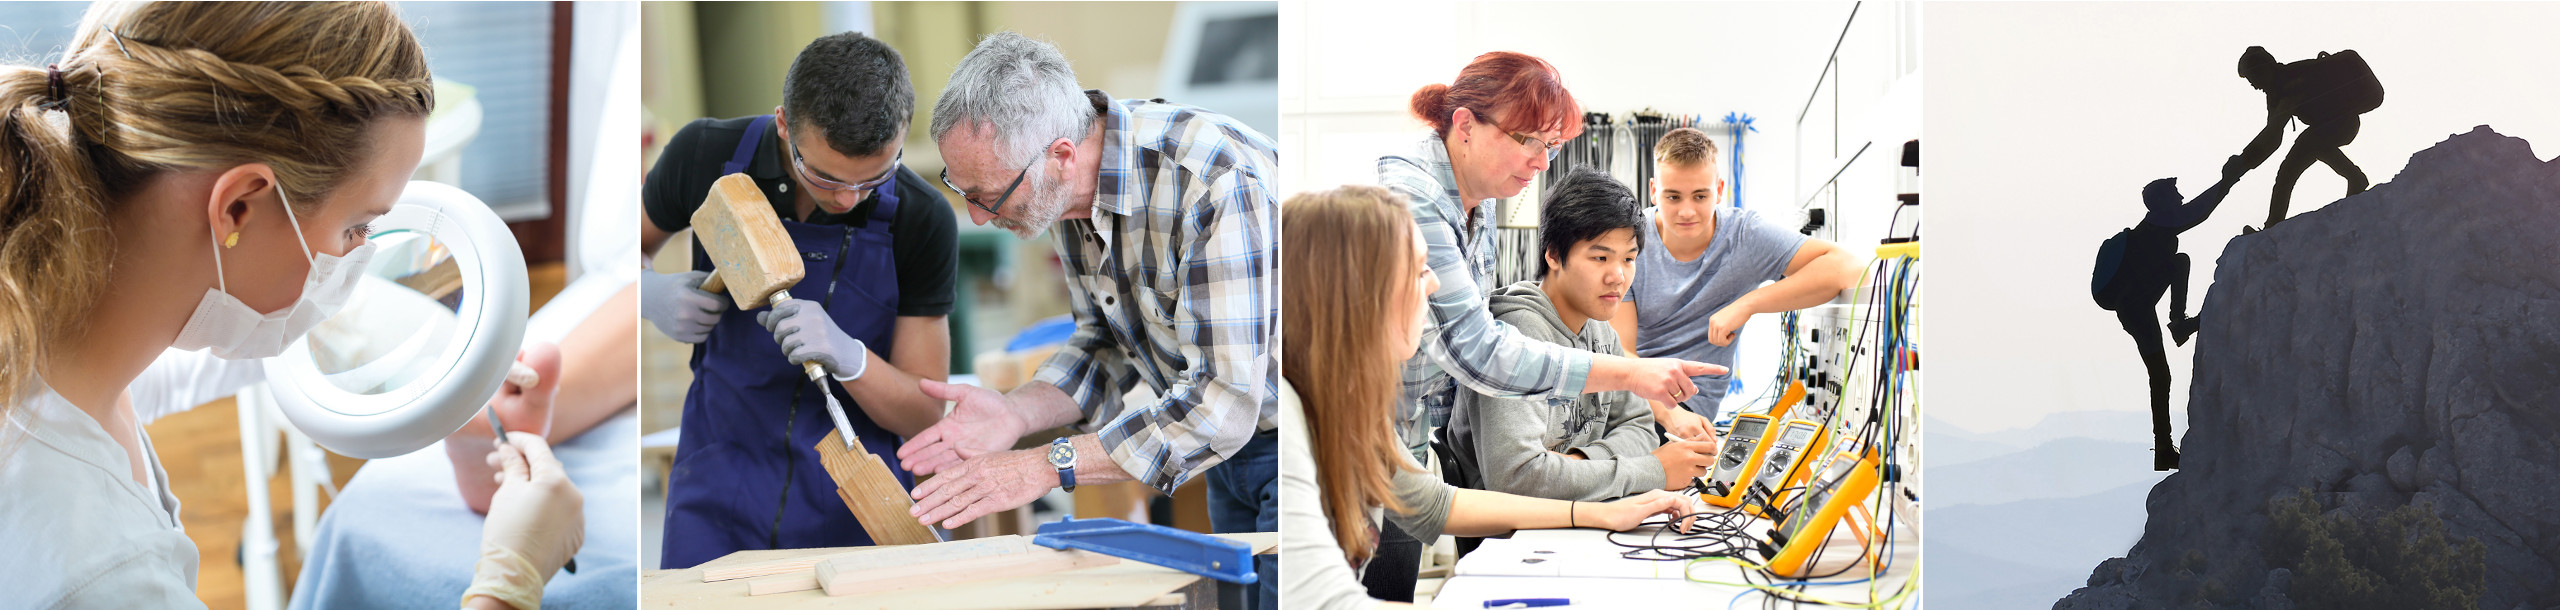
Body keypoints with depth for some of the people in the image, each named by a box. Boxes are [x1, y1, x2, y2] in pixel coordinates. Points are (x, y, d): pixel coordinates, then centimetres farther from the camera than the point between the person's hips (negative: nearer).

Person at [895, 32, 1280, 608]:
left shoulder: (1215, 183, -34)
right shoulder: (1071, 189, -6)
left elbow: (1220, 402, -35)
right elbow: (1109, 343, 6)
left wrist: (1045, 466, -31)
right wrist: (1018, 412, -14)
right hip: (1233, 448, 8)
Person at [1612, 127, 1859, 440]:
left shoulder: (1746, 235, -7)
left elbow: (1846, 267, -20)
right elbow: (1619, 353, -13)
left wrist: (1747, 304, -26)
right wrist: (1668, 413, -32)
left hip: (1690, 400, -1)